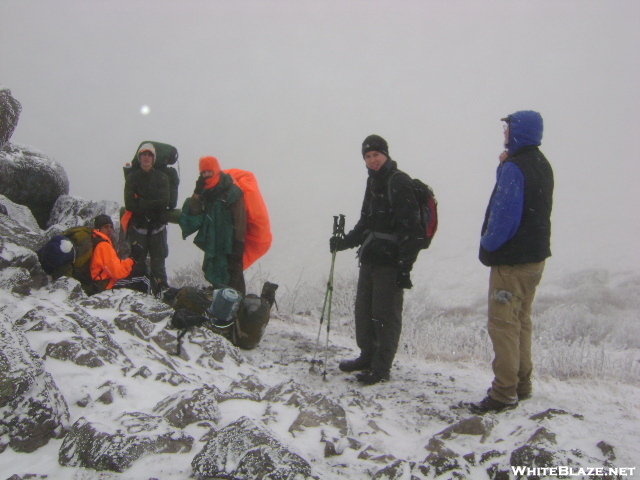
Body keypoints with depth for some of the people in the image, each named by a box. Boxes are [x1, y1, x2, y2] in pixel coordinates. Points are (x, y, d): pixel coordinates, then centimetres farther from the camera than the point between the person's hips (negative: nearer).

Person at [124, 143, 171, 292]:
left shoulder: (162, 177, 6)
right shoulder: (132, 178, 7)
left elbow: (164, 201, -7)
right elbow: (129, 204, -5)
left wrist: (142, 203, -11)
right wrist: (152, 204, -12)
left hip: (157, 225, 0)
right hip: (138, 225, 0)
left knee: (158, 259, 2)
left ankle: (162, 288, 7)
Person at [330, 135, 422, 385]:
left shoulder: (399, 182, -11)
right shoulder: (374, 183, 17)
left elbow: (409, 227, -18)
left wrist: (405, 266, -21)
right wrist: (345, 242, 12)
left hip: (391, 261, -9)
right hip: (370, 258, 9)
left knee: (385, 314, -2)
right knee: (363, 310, 16)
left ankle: (381, 367, 9)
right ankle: (367, 356, 31)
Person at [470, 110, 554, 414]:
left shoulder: (514, 168, -18)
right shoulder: (542, 165, 13)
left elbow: (504, 215, -24)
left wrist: (488, 246, -8)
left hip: (511, 259, -10)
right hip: (536, 255, 10)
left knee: (503, 324, -4)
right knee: (521, 321, 17)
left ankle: (505, 393, 1)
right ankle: (521, 385, 26)